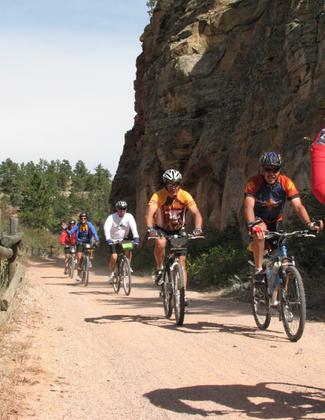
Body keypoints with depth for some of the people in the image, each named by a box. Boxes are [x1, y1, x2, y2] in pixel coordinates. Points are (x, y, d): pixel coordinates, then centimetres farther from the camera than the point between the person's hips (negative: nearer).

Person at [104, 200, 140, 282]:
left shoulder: (129, 216, -13)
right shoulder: (112, 217, -18)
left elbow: (133, 227, -26)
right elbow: (106, 228, -31)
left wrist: (136, 238, -42)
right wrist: (108, 239, -47)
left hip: (124, 239, 2)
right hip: (113, 240, -2)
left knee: (129, 249, -27)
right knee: (114, 257, -17)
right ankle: (111, 274, 5)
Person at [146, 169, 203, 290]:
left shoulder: (185, 195, -20)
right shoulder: (158, 196, -24)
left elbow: (196, 213, -28)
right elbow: (149, 214, -36)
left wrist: (197, 228, -47)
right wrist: (150, 229, -55)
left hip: (178, 230, 1)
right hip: (161, 229, -1)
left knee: (182, 262, -8)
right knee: (160, 243, -35)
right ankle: (159, 270, -10)